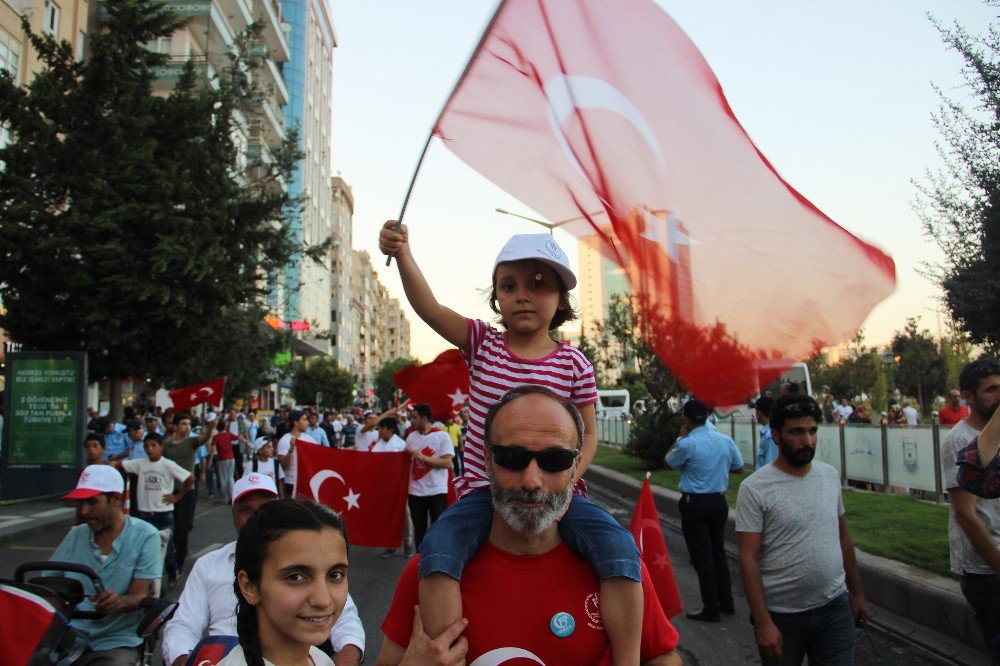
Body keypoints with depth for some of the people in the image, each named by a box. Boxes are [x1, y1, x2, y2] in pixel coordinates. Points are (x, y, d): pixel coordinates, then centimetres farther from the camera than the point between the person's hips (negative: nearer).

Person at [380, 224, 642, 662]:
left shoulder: (574, 364, 1)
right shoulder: (482, 344, 3)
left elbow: (588, 433, 7)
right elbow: (428, 307, -11)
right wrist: (402, 254, -26)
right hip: (483, 490, 1)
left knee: (620, 548, -24)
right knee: (438, 548, -27)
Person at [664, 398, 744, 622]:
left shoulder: (687, 444, -18)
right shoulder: (726, 440, -2)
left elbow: (670, 461, 1)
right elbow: (738, 466, 13)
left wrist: (680, 437, 7)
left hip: (694, 504, -6)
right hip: (719, 501, 6)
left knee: (702, 556, 2)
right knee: (719, 552, 18)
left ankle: (711, 609, 7)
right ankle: (726, 602, 27)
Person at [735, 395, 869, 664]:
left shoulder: (830, 475, 5)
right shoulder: (754, 488, -13)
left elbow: (843, 537, 15)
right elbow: (749, 560, -14)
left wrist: (857, 592, 16)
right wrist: (763, 623, -17)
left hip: (835, 609, 4)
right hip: (781, 616, -4)